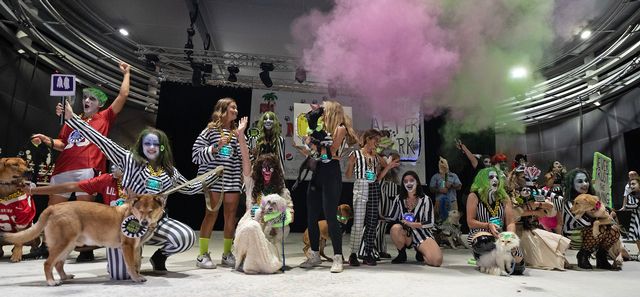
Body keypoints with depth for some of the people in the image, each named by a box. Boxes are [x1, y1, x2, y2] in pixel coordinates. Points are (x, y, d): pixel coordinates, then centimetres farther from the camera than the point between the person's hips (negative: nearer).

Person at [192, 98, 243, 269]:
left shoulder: (237, 133, 17)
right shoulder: (210, 130, 3)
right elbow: (196, 154, -2)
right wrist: (215, 148, -12)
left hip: (233, 179, 5)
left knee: (231, 215, 5)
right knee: (212, 214, -4)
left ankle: (227, 253, 17)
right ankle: (202, 255, 6)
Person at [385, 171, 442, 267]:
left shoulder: (425, 199, -2)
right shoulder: (399, 199, 3)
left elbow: (430, 223, -8)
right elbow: (390, 218, 2)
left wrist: (411, 224, -17)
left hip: (422, 234, -1)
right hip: (405, 235, 1)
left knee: (437, 261, -24)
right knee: (395, 228, -34)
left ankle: (420, 252, 12)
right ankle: (402, 254, -5)